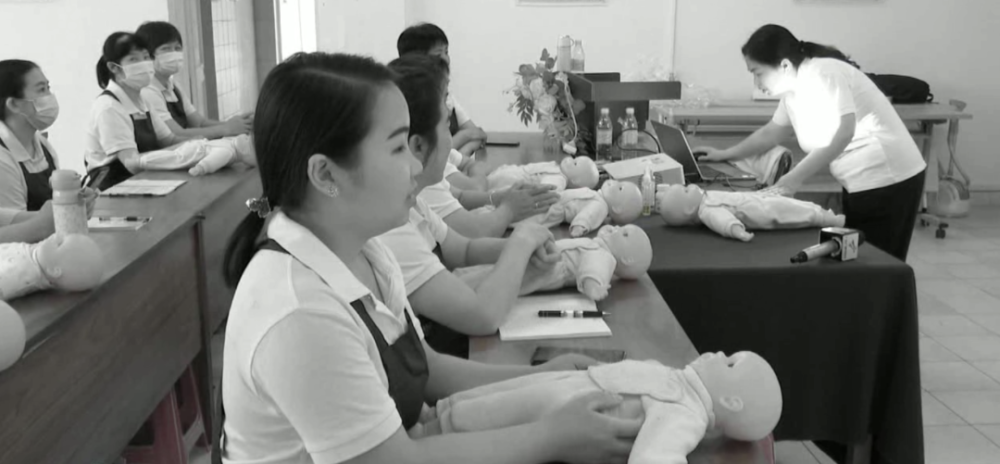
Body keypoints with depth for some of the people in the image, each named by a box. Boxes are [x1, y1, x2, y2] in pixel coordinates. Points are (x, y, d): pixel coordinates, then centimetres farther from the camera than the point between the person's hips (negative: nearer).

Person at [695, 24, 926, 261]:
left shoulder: (823, 73, -18)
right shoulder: (793, 91, 9)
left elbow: (843, 133, -27)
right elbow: (770, 133, 24)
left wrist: (795, 177, -28)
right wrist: (724, 155, 24)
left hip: (887, 179, -9)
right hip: (860, 182, 9)